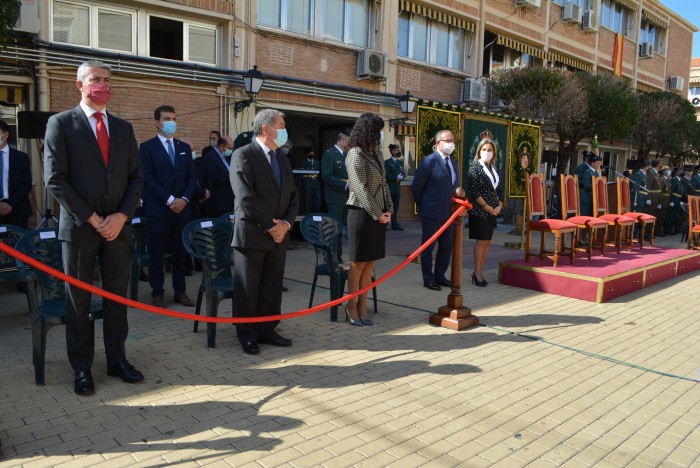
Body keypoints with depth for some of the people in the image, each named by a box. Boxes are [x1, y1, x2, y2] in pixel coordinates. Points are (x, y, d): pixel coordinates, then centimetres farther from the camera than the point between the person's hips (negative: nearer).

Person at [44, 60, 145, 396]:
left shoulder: (123, 128, 11)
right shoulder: (60, 124, -2)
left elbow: (136, 177, 8)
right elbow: (55, 179, -9)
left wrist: (121, 216, -6)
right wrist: (92, 219, -13)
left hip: (118, 226, 4)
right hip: (79, 227, -3)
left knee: (117, 296, 10)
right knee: (78, 299, 6)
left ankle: (117, 360, 23)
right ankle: (82, 369, 18)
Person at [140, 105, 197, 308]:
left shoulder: (184, 148, 14)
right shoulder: (147, 147, 0)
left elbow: (192, 177, 9)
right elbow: (147, 178, -9)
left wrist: (184, 199, -7)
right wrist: (169, 200, -15)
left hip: (182, 208, 4)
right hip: (158, 209, -4)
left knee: (180, 252, 8)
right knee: (157, 253, 2)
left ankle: (180, 291, 17)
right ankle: (157, 293, 12)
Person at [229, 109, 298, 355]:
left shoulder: (283, 160, 16)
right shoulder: (243, 156, -8)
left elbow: (293, 196, 14)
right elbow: (246, 197, -17)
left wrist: (286, 223, -3)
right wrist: (270, 226, -14)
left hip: (279, 235, 7)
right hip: (252, 235, -7)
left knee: (273, 288, 12)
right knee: (248, 289, 4)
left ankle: (267, 330, 25)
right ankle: (247, 335, 17)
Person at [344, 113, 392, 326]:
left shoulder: (376, 153, 14)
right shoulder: (356, 154, -10)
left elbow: (383, 183, 15)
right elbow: (360, 189, -15)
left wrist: (388, 210, 3)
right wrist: (377, 214, -14)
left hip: (378, 214, 7)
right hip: (362, 213, -7)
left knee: (370, 262, 7)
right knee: (359, 262, 0)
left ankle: (362, 306, 15)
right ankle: (351, 306, 12)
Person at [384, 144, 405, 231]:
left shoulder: (400, 162, 17)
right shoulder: (387, 162, -3)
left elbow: (403, 174, 15)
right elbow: (386, 175, -12)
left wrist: (401, 177, -6)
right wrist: (396, 177, -16)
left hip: (397, 188, 6)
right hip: (389, 187, -6)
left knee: (396, 207, 6)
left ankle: (395, 224, 10)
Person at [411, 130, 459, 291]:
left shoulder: (453, 162, 12)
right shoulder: (429, 161, -10)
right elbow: (416, 186, -7)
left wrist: (452, 204, 12)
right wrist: (423, 205, 1)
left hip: (448, 212, 7)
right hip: (431, 212, -7)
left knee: (446, 246, 12)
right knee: (428, 246, 4)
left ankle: (440, 276, 26)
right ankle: (428, 279, 13)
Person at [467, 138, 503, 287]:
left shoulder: (494, 167, 13)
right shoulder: (475, 167, -7)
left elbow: (499, 188, 17)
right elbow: (473, 191, -13)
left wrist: (500, 205, 3)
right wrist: (486, 207, -14)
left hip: (493, 211, 6)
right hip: (479, 210, -6)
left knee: (487, 241, 7)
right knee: (481, 241, -5)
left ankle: (480, 272, 14)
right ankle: (477, 273, 3)